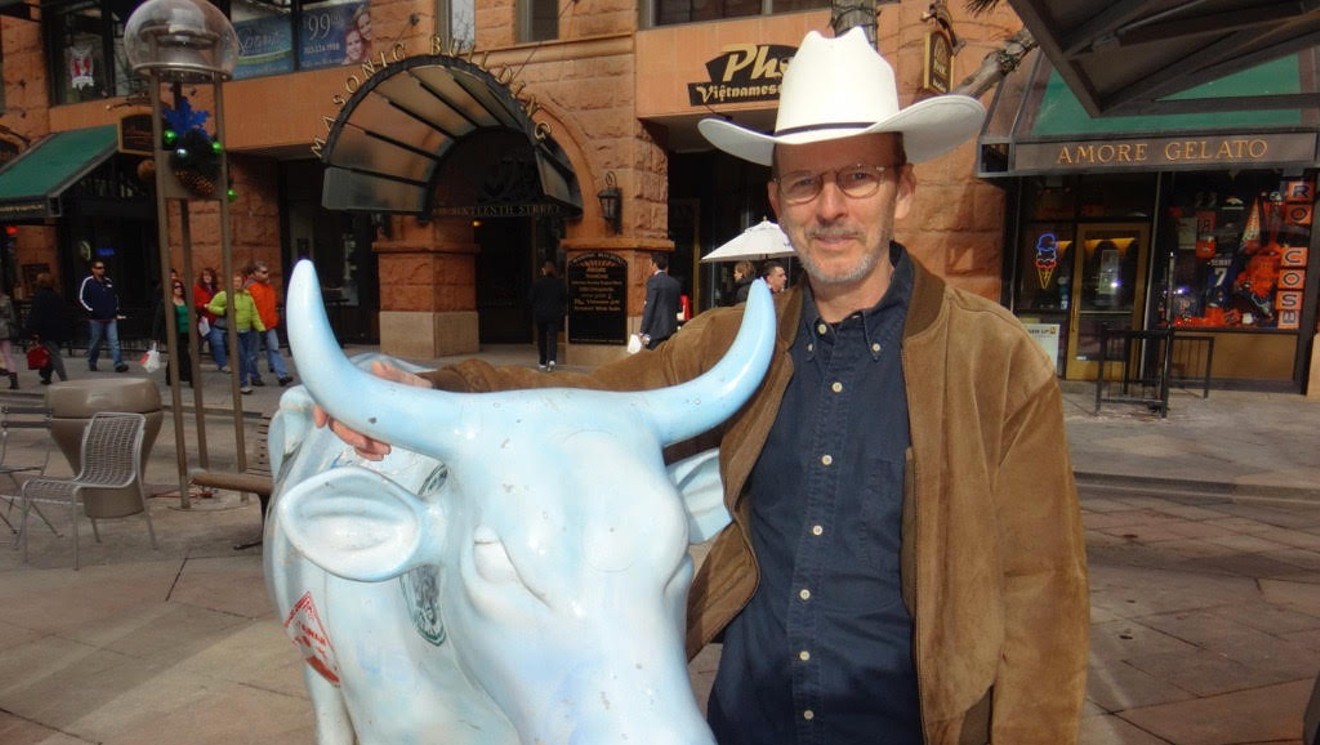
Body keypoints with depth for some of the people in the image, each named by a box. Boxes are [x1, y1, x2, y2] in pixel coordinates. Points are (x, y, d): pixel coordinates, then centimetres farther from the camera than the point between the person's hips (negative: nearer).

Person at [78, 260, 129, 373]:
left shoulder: (108, 282, 12)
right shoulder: (87, 282, -2)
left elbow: (115, 296, 25)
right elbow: (81, 299, -3)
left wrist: (116, 309, 15)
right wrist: (92, 311, -11)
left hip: (111, 318, 3)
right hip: (96, 319, -3)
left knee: (114, 341, -7)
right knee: (94, 342, 7)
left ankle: (119, 364, -13)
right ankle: (92, 363, 25)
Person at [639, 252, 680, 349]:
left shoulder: (653, 281, -9)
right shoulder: (675, 283, 11)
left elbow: (649, 307, -13)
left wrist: (643, 331, -11)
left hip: (656, 329, -7)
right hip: (672, 328, 7)